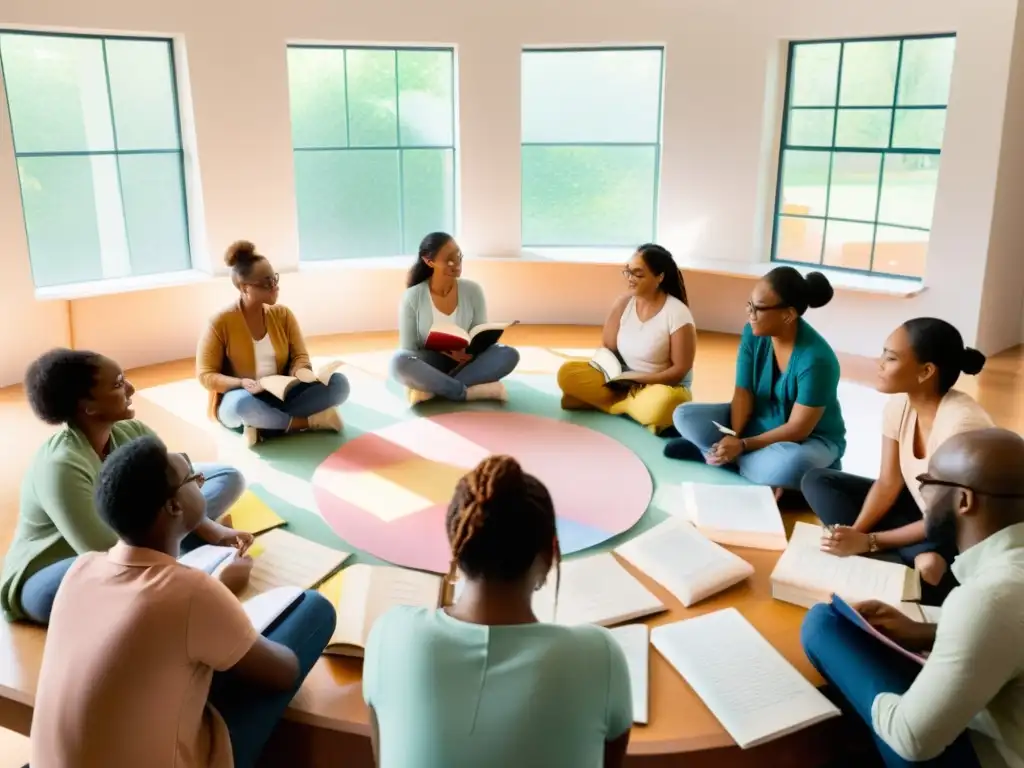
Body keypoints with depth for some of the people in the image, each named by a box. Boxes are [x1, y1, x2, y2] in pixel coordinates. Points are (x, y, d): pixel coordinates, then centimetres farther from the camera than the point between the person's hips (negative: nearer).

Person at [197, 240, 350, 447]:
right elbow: (205, 375, -9)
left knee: (338, 383, -21)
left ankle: (263, 424, -26)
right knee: (243, 403, -42)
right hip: (237, 399, -4)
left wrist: (301, 372, -22)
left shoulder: (283, 314, 3)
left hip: (281, 395, 4)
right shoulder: (221, 322, -10)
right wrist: (242, 384, -28)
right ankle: (309, 420, -22)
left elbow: (300, 357, 3)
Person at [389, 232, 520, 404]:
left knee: (509, 355, -24)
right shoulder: (412, 298, -12)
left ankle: (432, 388, -27)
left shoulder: (473, 291, -5)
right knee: (400, 362, -36)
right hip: (429, 365, -3)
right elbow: (407, 351, -11)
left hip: (463, 363, 3)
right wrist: (445, 352, -28)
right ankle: (474, 391, -29)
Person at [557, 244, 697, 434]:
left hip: (661, 387, -4)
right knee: (567, 373, -16)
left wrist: (639, 380, -20)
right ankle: (636, 406, -13)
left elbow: (680, 370, -15)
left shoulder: (677, 313, -17)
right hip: (622, 380, 5)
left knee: (662, 403, -41)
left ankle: (607, 401, -13)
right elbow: (607, 347, 0)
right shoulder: (623, 303, -4)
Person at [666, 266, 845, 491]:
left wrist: (742, 445, -29)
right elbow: (743, 392, -11)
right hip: (758, 421, 5)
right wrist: (733, 438, -27)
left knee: (792, 463, -42)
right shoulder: (753, 333, -13)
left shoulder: (816, 358, -29)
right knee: (684, 415, -10)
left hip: (811, 440, -5)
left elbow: (798, 428, -26)